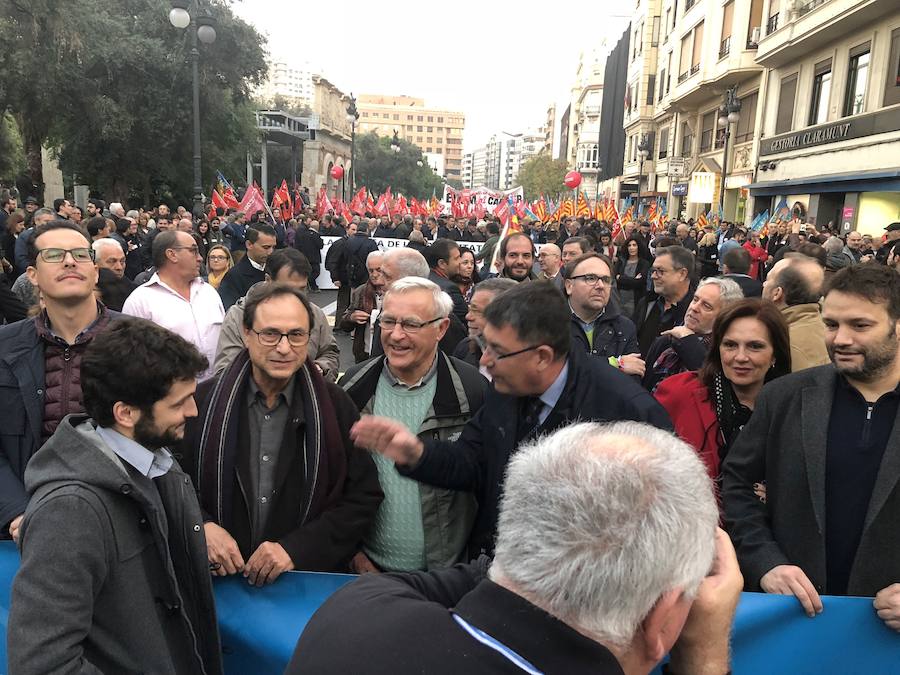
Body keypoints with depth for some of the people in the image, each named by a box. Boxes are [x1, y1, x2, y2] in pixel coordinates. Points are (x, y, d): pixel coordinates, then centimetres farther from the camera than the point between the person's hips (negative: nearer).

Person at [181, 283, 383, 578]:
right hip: (220, 579, 2)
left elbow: (364, 497, -2)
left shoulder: (335, 406, -1)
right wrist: (203, 527, -10)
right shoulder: (202, 400, 1)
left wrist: (295, 548, -10)